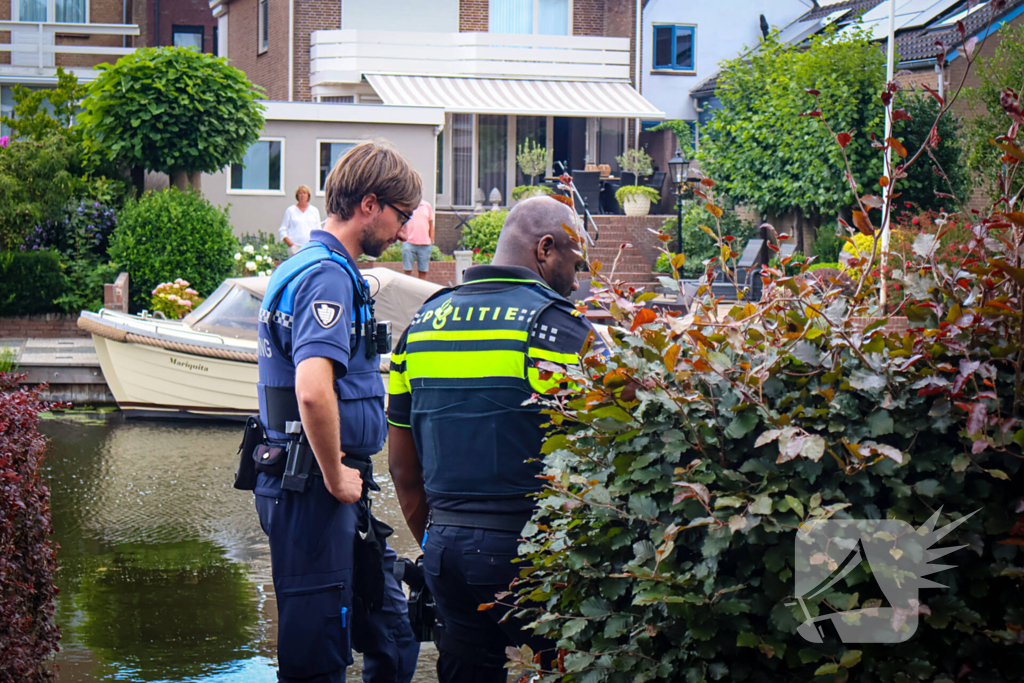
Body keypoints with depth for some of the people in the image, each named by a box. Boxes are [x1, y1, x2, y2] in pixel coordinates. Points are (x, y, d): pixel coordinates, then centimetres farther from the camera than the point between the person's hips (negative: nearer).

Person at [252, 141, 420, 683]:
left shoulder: (304, 268, 18)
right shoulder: (329, 276, -16)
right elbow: (313, 391, -30)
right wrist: (336, 476, -18)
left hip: (321, 484, 10)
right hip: (313, 488, -10)